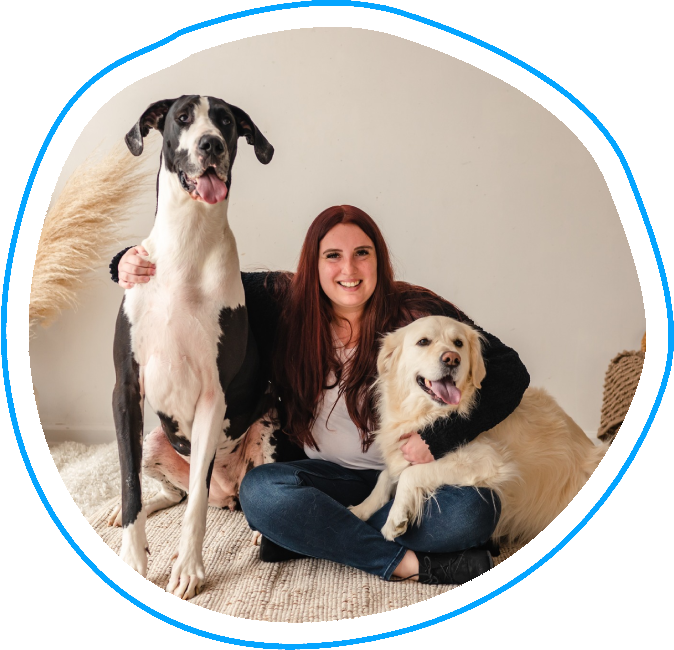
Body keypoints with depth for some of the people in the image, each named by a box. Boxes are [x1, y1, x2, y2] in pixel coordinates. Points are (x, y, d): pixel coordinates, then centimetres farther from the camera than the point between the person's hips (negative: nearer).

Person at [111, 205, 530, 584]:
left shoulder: (416, 314, -11)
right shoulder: (284, 303, -4)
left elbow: (510, 372, -10)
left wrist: (438, 438, -21)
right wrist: (136, 265, -17)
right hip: (330, 476, 2)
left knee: (474, 509, -30)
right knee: (259, 490, -27)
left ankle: (314, 537, -19)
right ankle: (412, 564, -23)